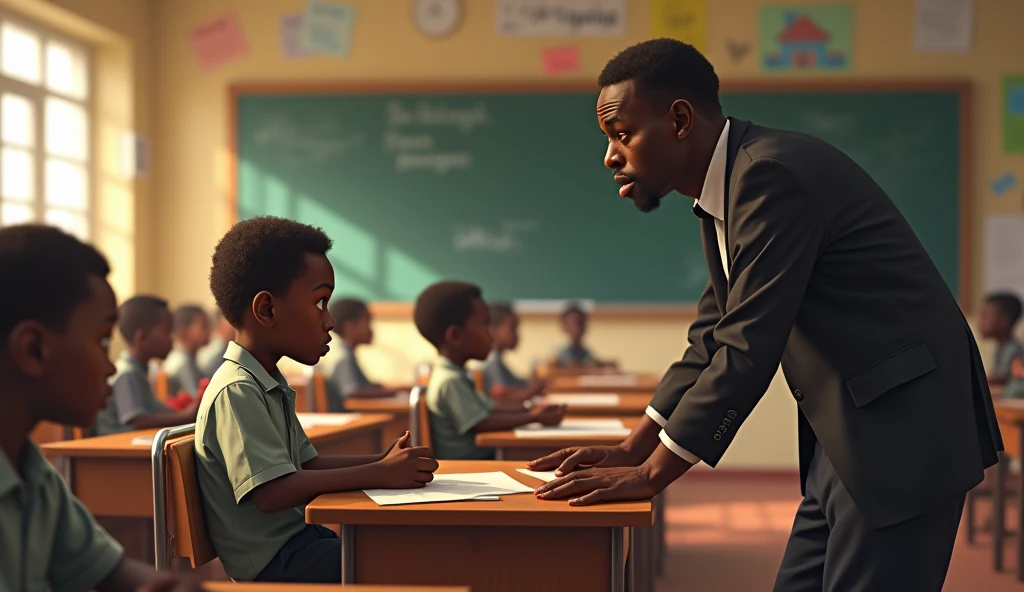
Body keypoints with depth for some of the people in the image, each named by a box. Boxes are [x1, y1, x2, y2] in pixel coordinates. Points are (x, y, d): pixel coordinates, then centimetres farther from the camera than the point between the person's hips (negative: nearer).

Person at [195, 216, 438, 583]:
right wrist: (376, 475, -25)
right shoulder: (237, 391, -18)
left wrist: (385, 462, 4)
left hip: (297, 540, 10)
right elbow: (271, 492, -26)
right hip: (273, 562, -10)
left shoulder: (270, 387, 15)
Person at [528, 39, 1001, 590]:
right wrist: (631, 451, 9)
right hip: (846, 435, 10)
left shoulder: (773, 174, -19)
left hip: (900, 428, -10)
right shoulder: (724, 195, 12)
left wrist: (650, 473, -15)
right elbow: (710, 343, 17)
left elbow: (747, 350, -22)